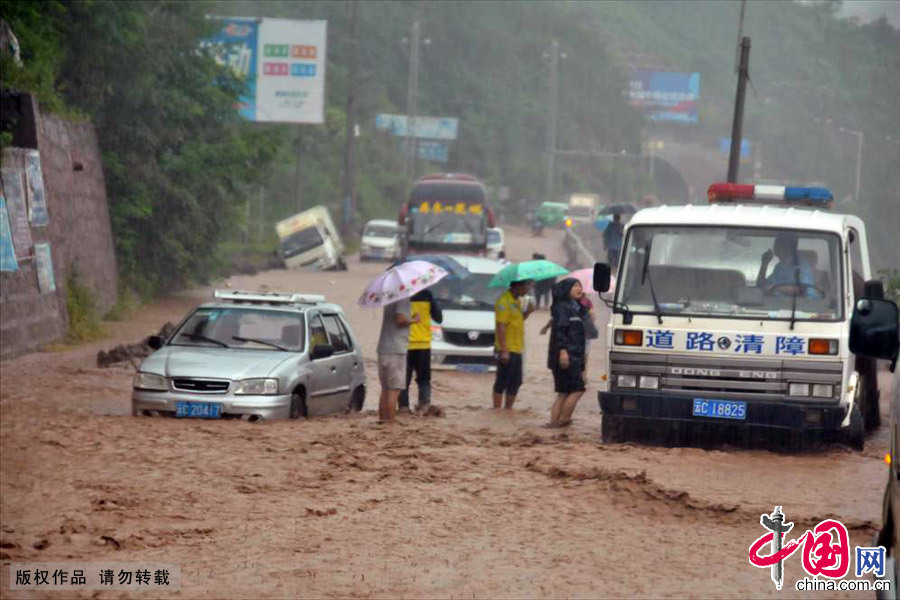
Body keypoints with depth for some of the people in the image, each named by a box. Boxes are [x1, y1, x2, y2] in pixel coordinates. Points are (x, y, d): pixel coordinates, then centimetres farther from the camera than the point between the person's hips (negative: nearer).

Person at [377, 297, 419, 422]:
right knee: (395, 389, -5)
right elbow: (400, 319, -22)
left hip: (383, 349, 8)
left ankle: (382, 419, 13)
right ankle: (390, 421, -7)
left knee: (385, 389, 12)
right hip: (396, 350, -8)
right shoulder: (404, 299, -11)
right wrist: (413, 320, -5)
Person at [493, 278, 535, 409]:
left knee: (515, 383, 13)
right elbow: (501, 326, -20)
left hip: (516, 349, 10)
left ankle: (508, 409, 21)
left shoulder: (516, 301, 15)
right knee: (502, 382, -5)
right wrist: (504, 350, -24)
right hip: (507, 350, -10)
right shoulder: (504, 301, -16)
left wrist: (527, 312, 4)